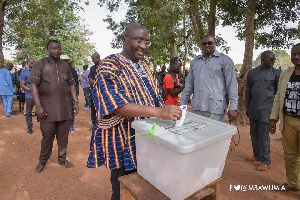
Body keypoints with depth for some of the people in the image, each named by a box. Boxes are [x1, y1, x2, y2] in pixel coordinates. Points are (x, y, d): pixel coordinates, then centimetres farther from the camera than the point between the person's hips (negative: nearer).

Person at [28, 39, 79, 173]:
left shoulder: (66, 66, 10)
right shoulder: (40, 64, -1)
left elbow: (71, 84, 13)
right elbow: (33, 85, -8)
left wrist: (75, 102, 5)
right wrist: (38, 106, -16)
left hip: (64, 108, 3)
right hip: (47, 108, -3)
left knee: (63, 135, 11)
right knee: (47, 136, 6)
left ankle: (62, 158, 28)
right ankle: (42, 161, 27)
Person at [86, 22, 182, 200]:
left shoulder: (144, 67, 11)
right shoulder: (110, 66, -13)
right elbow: (118, 105, -27)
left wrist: (168, 112, -2)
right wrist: (158, 112, -36)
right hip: (123, 141, -7)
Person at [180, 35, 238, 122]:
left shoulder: (224, 60, 0)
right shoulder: (194, 61, 14)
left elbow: (231, 84, -4)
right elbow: (189, 84, 15)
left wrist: (233, 107, -11)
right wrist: (182, 104, 11)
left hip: (215, 108, -4)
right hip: (196, 108, 4)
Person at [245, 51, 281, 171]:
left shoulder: (276, 73, 1)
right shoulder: (252, 72, 10)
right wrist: (247, 107, 11)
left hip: (266, 109, -4)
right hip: (253, 109, 4)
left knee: (264, 135, -2)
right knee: (254, 133, 14)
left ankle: (266, 162, 11)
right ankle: (257, 155, 31)